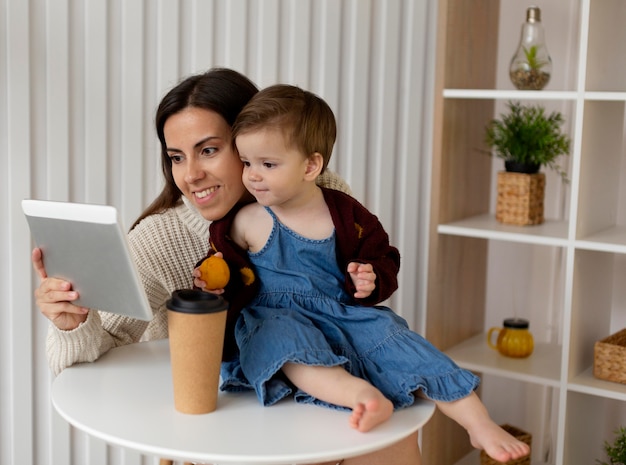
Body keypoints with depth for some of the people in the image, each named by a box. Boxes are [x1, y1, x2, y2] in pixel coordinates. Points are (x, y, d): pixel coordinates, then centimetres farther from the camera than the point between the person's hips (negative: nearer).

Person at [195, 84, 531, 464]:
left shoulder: (346, 214, 3)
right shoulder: (245, 222, 0)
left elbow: (383, 258, 14)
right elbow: (239, 281, 7)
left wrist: (372, 280, -7)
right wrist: (221, 282, -15)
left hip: (346, 314, 2)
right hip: (279, 318, -2)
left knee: (397, 342, -17)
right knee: (285, 342, -36)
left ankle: (481, 425, -13)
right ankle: (363, 395, -55)